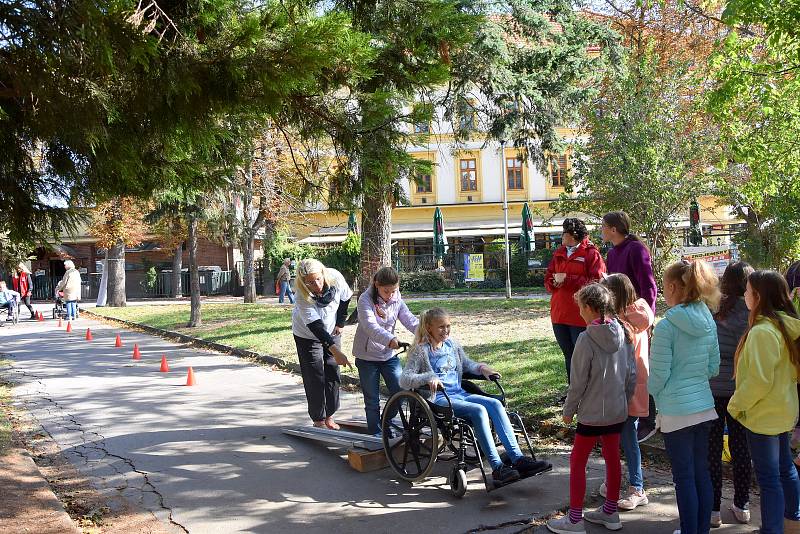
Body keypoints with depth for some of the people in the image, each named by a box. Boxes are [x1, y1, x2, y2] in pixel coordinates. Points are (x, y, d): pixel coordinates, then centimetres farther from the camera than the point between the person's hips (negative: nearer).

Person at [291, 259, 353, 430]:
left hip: (331, 332, 4)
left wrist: (340, 323, -1)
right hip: (307, 336, -4)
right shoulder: (303, 297, -35)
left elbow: (346, 298, -3)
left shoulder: (335, 278, -26)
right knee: (315, 378, -4)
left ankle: (329, 416, 20)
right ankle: (318, 419, 9)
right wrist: (335, 351, -43)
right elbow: (316, 327, -37)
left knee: (333, 374, 6)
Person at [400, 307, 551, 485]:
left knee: (495, 404, -19)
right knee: (478, 410, -30)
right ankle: (497, 468, -32)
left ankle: (518, 459, -25)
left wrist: (481, 368, 7)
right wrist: (428, 378, -27)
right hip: (438, 399, -7)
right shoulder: (421, 350, -4)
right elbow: (404, 380, -11)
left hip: (460, 394, 7)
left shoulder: (452, 344, 16)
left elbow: (467, 365, 29)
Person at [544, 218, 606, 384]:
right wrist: (555, 282, -11)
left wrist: (567, 279, -15)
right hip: (559, 314, 7)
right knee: (568, 356, 16)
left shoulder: (591, 254, -6)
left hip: (581, 317, -7)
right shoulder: (559, 254, 15)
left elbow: (596, 283, -16)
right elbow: (548, 281, 12)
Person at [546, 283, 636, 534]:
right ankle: (610, 512, 30)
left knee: (578, 462, 5)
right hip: (618, 411, 7)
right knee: (612, 458, 17)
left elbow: (578, 382, -15)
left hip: (592, 413, -6)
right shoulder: (624, 334, 0)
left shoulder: (586, 339, -19)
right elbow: (632, 375, 6)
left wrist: (569, 410, -2)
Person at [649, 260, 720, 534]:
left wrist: (655, 395, 6)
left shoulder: (666, 327, -17)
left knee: (684, 477, 4)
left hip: (676, 410, -6)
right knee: (702, 472, 16)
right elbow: (713, 368, 10)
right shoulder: (708, 323, 3)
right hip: (704, 406, 6)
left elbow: (658, 374, -13)